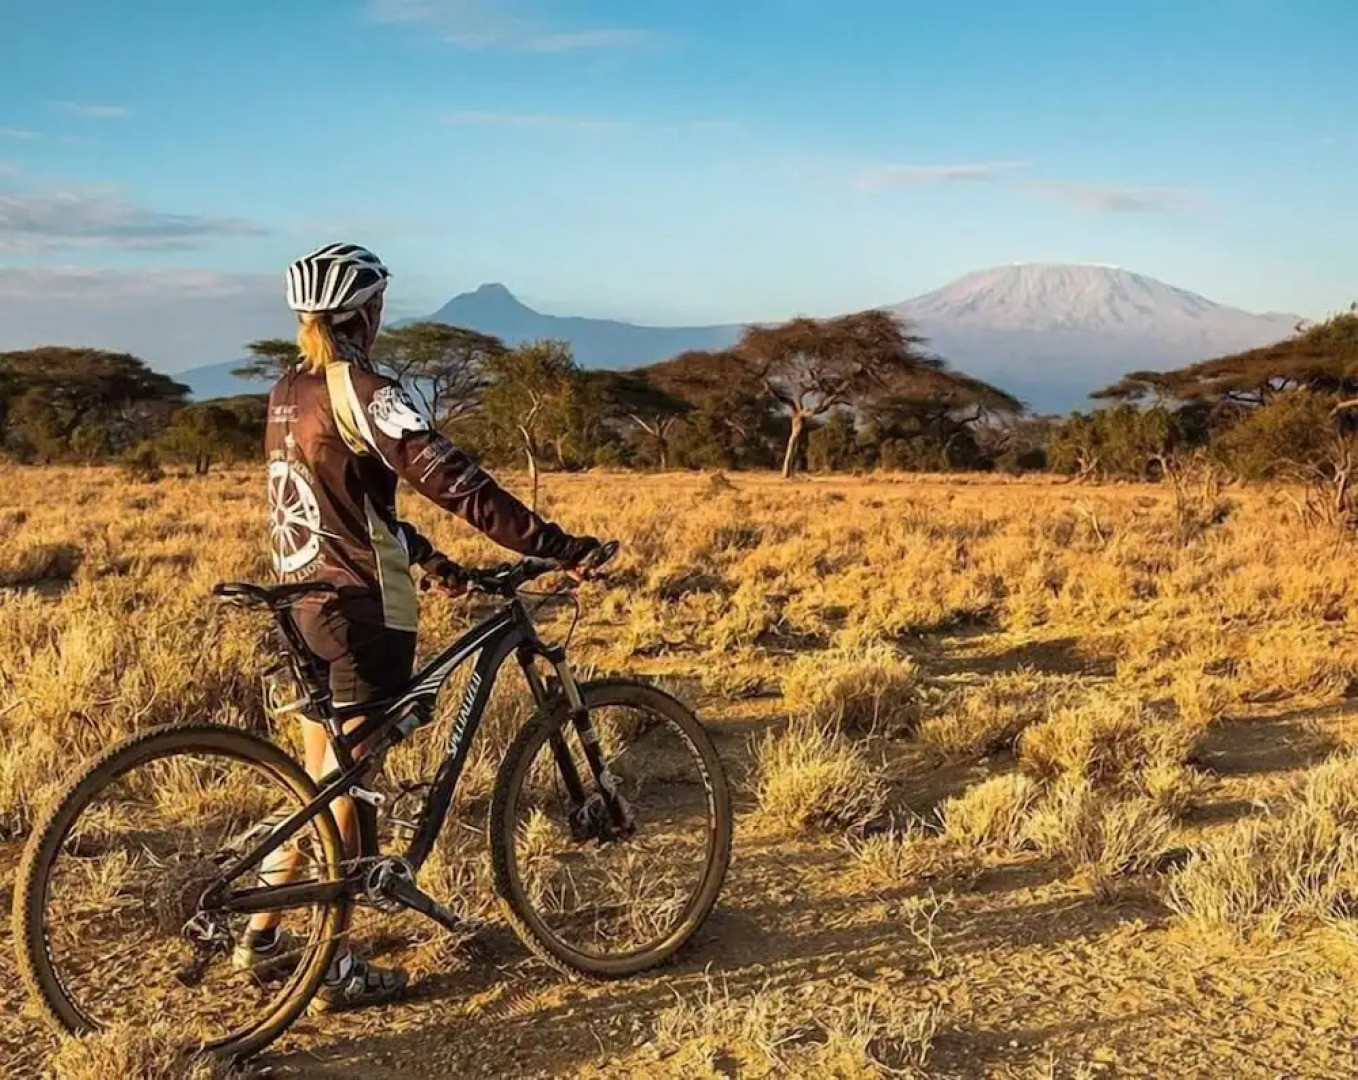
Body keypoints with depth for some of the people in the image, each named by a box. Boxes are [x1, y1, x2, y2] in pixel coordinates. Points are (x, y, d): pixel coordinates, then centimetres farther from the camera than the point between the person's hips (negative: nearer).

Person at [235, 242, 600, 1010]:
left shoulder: (289, 393, 11)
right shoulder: (361, 391, -16)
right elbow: (451, 478, -25)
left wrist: (422, 553, 22)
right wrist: (554, 544, -27)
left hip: (305, 601, 8)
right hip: (362, 608, -8)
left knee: (321, 777, 19)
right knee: (347, 785, 2)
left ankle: (263, 937, 27)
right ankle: (334, 967, 13)